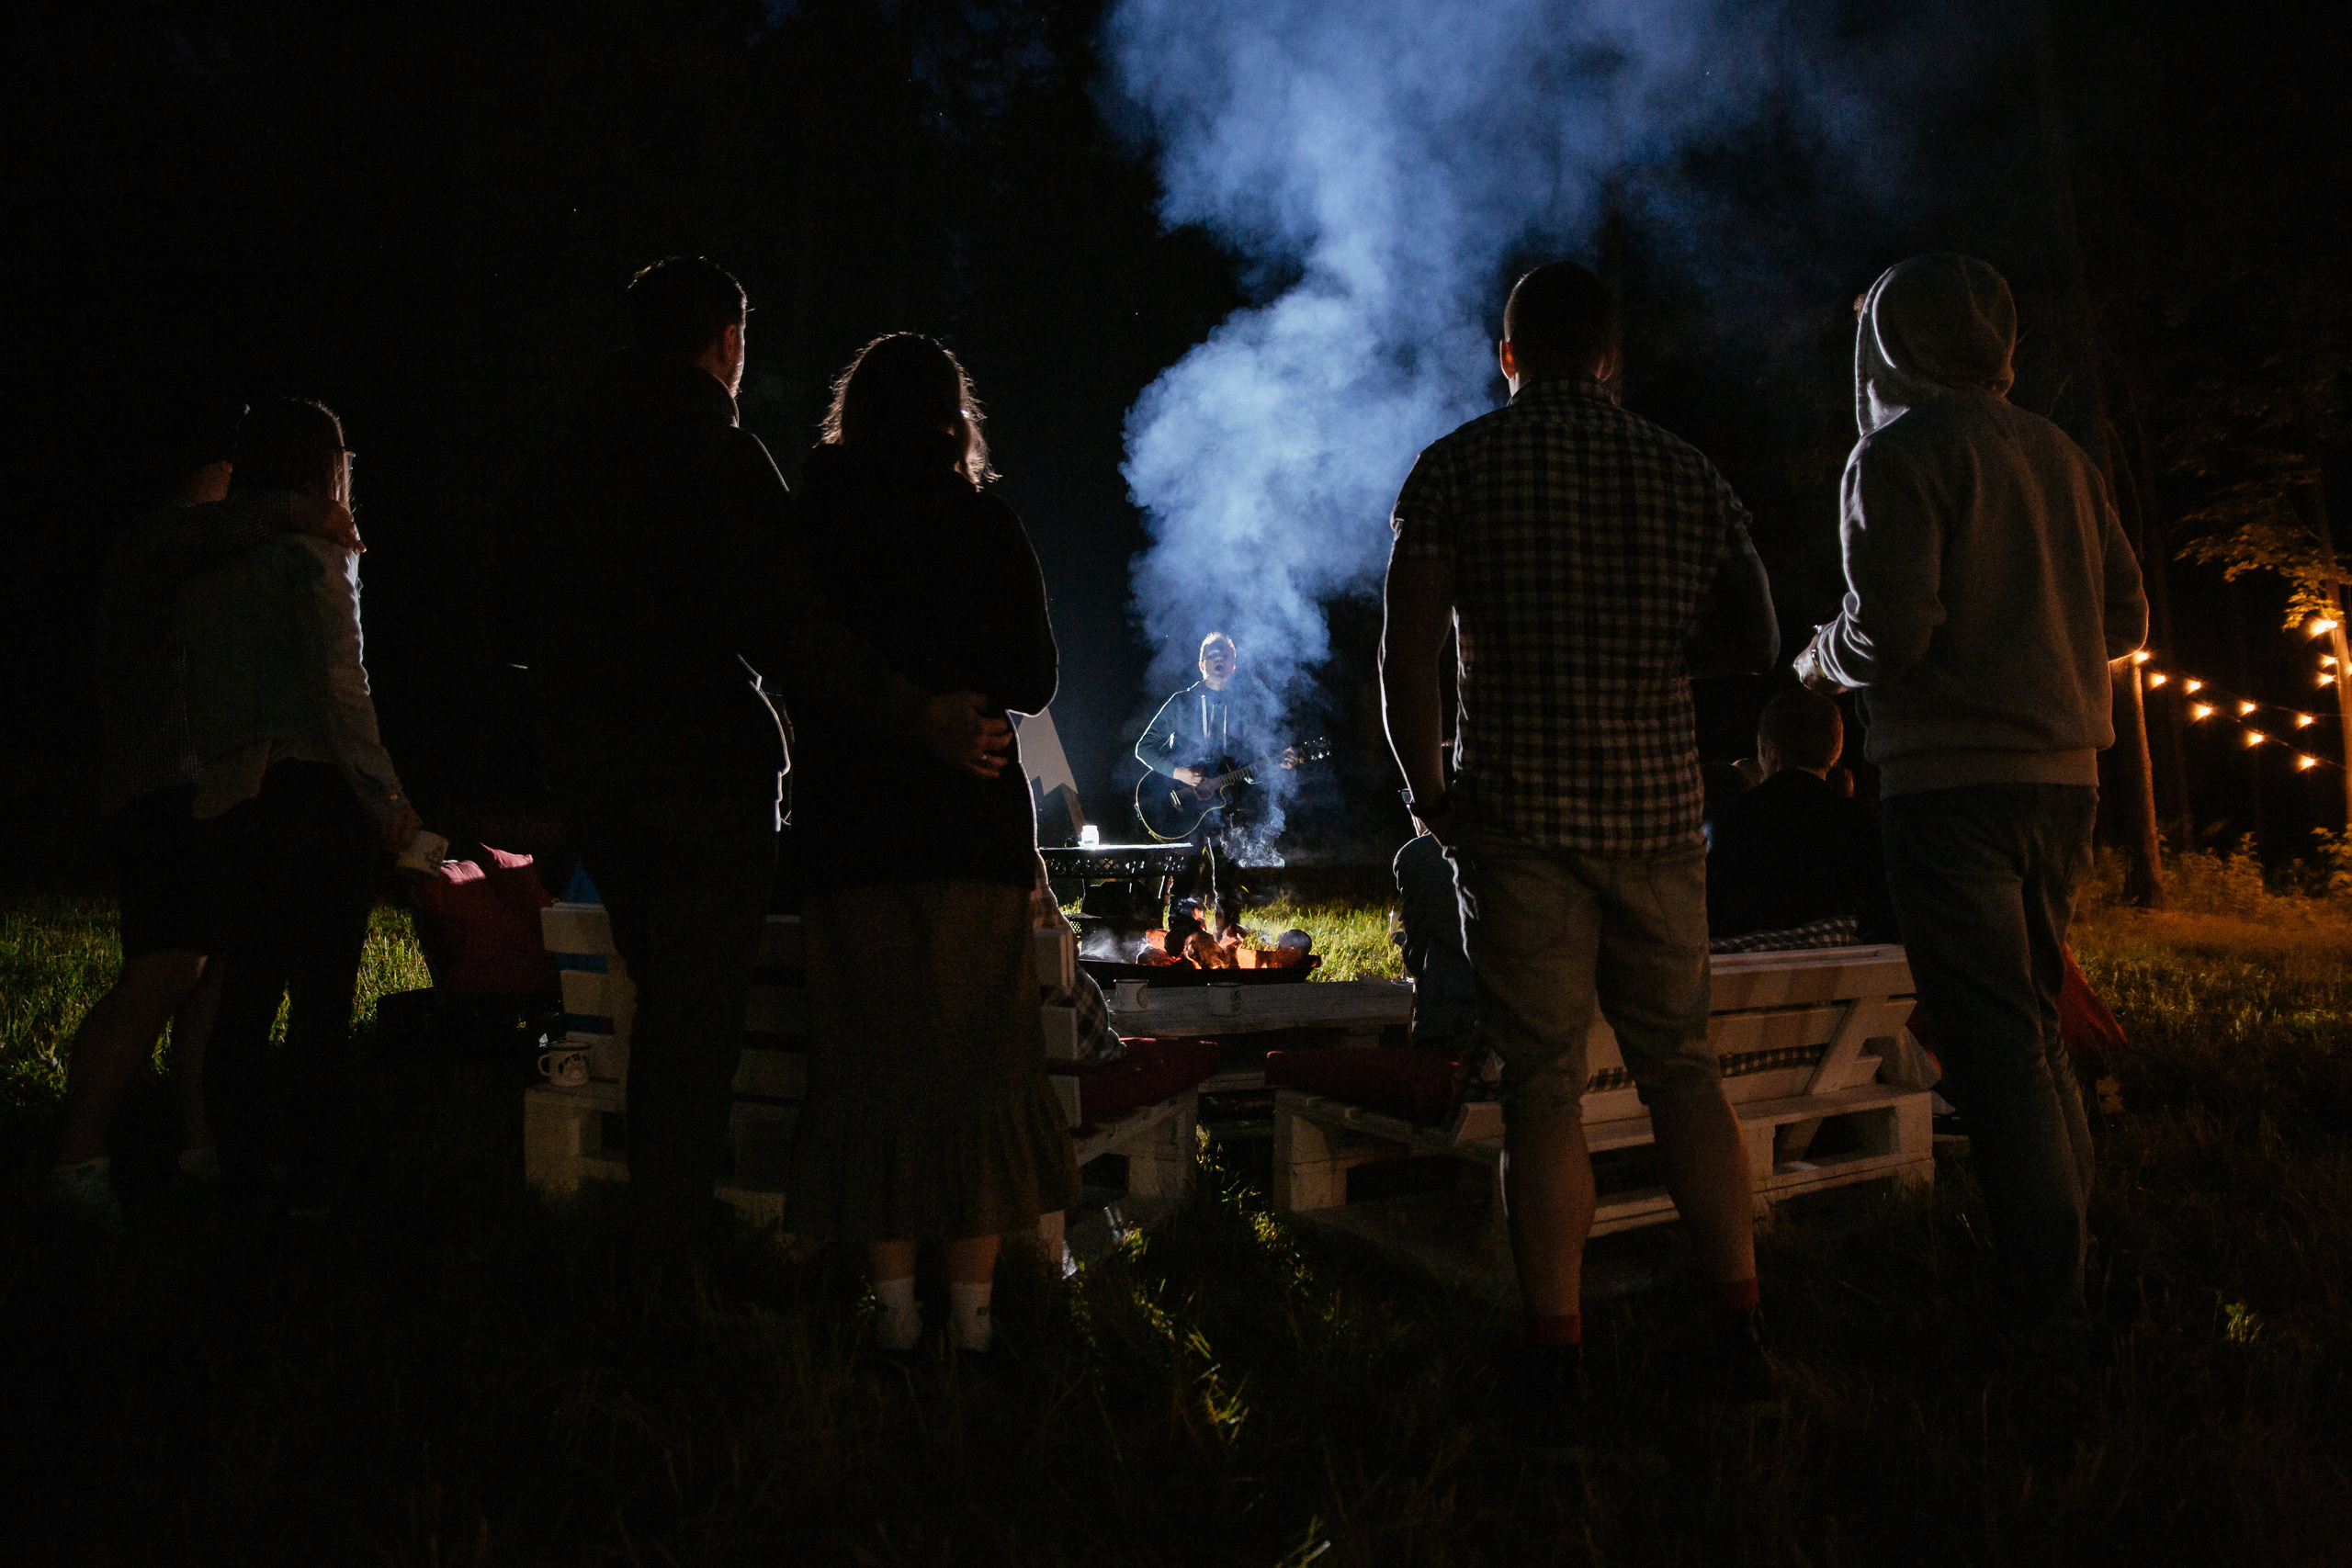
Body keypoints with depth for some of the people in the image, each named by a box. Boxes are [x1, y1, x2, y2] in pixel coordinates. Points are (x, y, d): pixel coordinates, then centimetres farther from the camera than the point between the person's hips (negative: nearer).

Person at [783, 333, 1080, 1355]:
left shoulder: (810, 524, 2)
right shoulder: (986, 528, -1)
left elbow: (791, 673, 8)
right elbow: (1032, 685, 3)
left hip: (847, 821, 1)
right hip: (972, 821, -1)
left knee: (871, 1063, 7)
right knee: (977, 1059, 6)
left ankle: (895, 1305, 10)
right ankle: (972, 1307, 9)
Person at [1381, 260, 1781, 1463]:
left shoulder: (1455, 469, -1)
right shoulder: (1687, 473, 9)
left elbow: (1406, 657, -9)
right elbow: (1756, 640, 14)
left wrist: (1425, 789, 4)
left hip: (1520, 811, -3)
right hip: (1657, 809, 3)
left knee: (1542, 1089, 0)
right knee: (1680, 1067, 13)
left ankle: (1555, 1383, 3)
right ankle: (1744, 1348, 17)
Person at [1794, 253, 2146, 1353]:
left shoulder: (1901, 453, -7)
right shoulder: (2056, 453, 14)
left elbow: (1892, 633, -17)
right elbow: (2122, 620, 15)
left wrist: (1822, 659, 3)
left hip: (1954, 780, -7)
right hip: (2063, 773, 7)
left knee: (1990, 1045, -4)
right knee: (2033, 1024, 18)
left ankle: (2046, 1309, -1)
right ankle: (2070, 1262, 24)